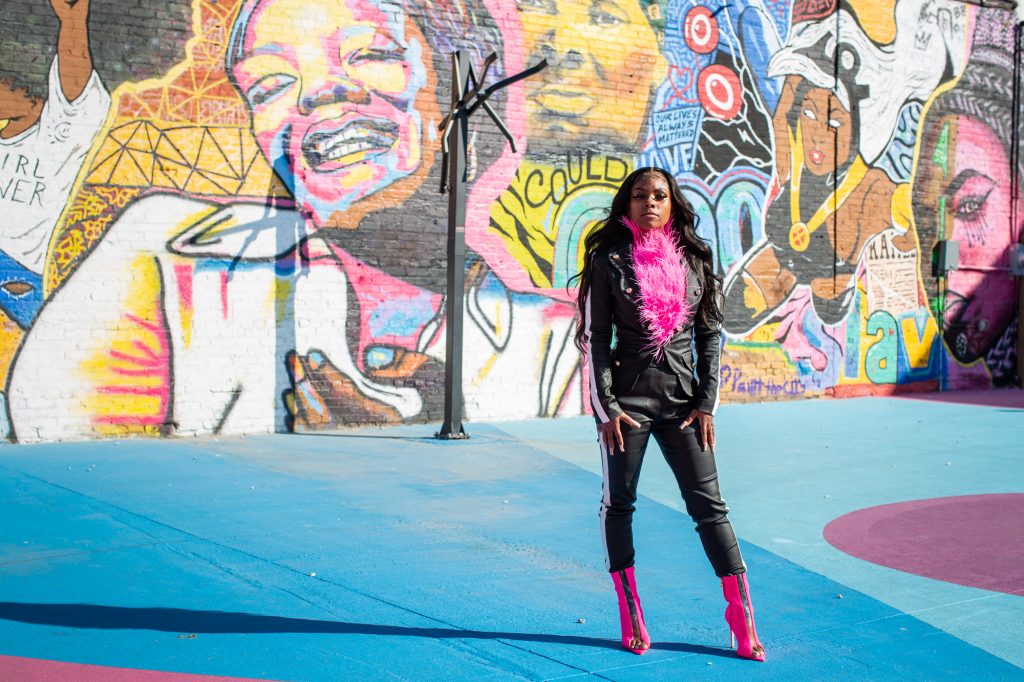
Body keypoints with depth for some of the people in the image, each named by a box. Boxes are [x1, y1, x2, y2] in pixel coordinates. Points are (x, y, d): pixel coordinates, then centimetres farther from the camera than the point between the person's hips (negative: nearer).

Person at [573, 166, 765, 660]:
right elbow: (596, 337, -3)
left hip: (683, 397, 2)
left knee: (709, 505, 1)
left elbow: (710, 335, 8)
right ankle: (630, 618, 17)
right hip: (628, 397, -1)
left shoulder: (693, 260, 5)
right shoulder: (609, 260, -1)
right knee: (619, 503, 5)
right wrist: (606, 407, -9)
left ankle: (742, 616, 7)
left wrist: (707, 403, 1)